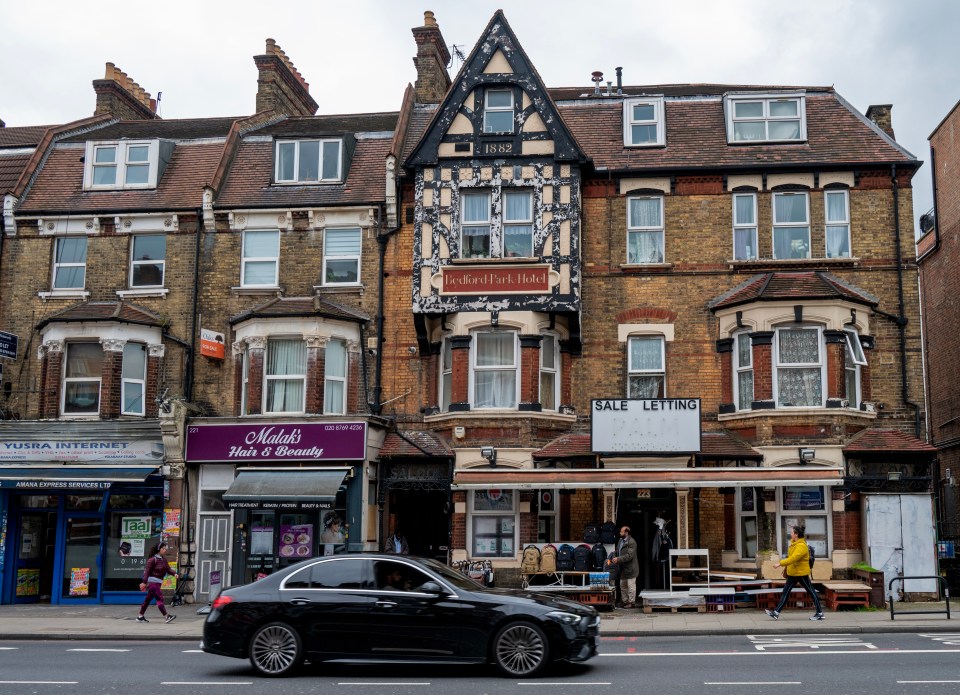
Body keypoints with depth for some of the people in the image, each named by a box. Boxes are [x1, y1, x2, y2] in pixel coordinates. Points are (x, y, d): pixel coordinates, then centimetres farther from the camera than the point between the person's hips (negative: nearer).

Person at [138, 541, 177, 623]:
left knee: (148, 599, 15)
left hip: (158, 582, 9)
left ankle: (140, 617, 23)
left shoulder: (163, 559, 12)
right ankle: (166, 617, -14)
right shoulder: (153, 559, -12)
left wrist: (174, 573, -12)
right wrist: (144, 582, -18)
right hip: (153, 582, -9)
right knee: (160, 598, -12)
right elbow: (147, 571, -14)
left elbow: (168, 569, 7)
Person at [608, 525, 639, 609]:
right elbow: (618, 552, 21)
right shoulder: (620, 541, 11)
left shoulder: (632, 542, -17)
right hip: (623, 568, 9)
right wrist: (614, 559, 3)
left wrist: (618, 559, -24)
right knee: (622, 585, 15)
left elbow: (629, 555, -24)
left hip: (630, 568, -9)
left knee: (631, 585, -2)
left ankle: (631, 602, 4)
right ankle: (625, 601, 24)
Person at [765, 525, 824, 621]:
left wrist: (781, 563, -32)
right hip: (793, 573, 10)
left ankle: (820, 613, 14)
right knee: (785, 592, 5)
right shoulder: (794, 543, 8)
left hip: (801, 573, -10)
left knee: (811, 591, 3)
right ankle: (776, 612, 4)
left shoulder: (801, 546, -23)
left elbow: (793, 558, -32)